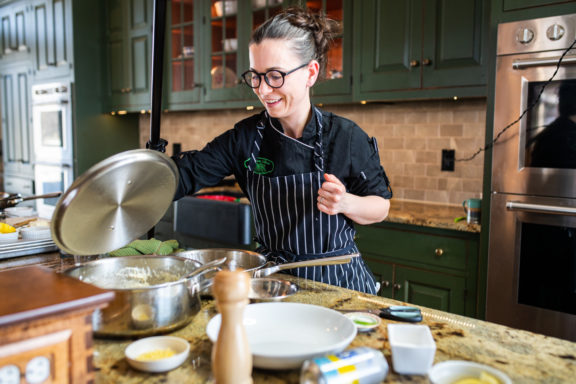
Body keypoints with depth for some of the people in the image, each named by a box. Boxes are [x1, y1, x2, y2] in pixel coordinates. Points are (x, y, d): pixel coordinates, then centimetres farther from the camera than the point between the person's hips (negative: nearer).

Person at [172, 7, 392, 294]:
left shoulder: (346, 137, -11)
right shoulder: (244, 138, -5)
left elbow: (380, 207, -3)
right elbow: (186, 173, -7)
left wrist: (345, 203, -24)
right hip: (273, 278, 2)